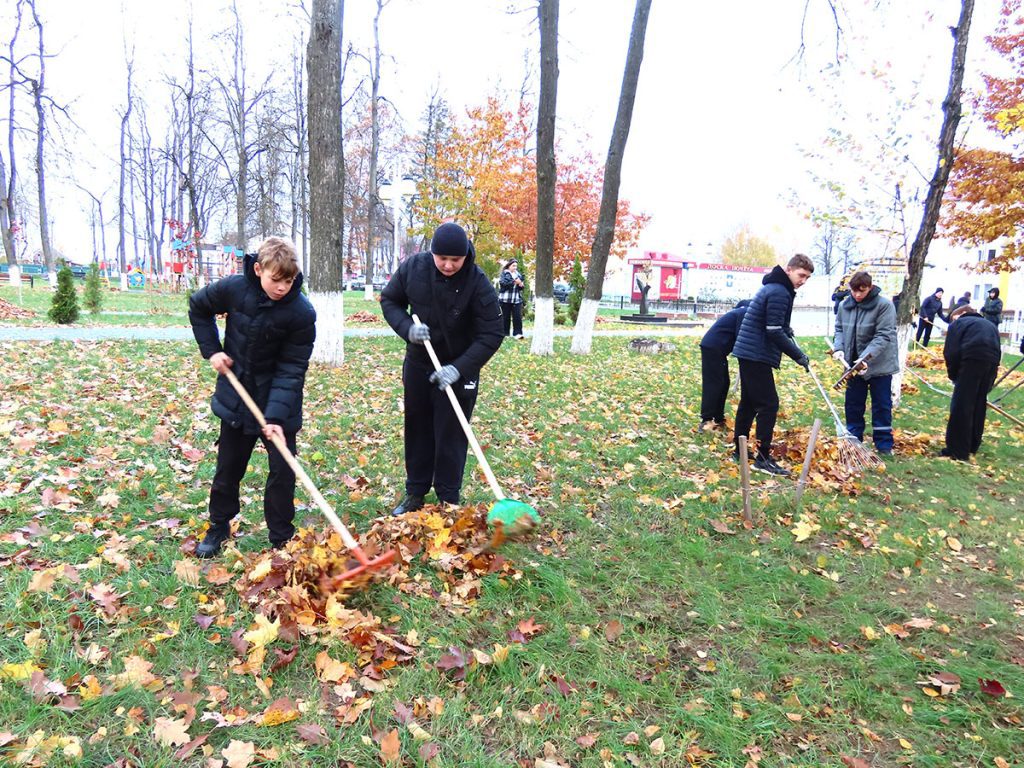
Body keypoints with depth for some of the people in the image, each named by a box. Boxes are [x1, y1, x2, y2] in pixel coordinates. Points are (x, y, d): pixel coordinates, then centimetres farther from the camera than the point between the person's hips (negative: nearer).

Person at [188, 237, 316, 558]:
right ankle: (218, 528, 35)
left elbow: (291, 370, -20)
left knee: (283, 471, 1)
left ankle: (282, 538, 18)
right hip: (236, 397, 2)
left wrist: (276, 415, -29)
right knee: (228, 468, 15)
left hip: (278, 401, -2)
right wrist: (211, 349, -3)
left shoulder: (302, 312, -22)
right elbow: (198, 307, 7)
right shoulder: (233, 288, -15)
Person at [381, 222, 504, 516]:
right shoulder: (413, 267, -14)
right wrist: (407, 327, -19)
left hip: (459, 369, -4)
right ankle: (415, 493, 30)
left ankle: (449, 500, 17)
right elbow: (389, 300, 1)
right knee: (417, 428, 15)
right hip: (418, 363, 4)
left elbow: (491, 335, -21)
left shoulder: (478, 284, -24)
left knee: (451, 435, 2)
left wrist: (459, 368, -30)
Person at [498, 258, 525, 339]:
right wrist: (514, 282, -22)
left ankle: (517, 333, -5)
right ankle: (505, 334, 11)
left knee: (517, 316, -5)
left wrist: (521, 285, -2)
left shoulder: (518, 274, 15)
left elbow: (520, 287, 21)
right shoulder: (504, 273, 0)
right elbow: (503, 282, -19)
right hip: (505, 299, -4)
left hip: (517, 299, 4)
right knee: (506, 317, 3)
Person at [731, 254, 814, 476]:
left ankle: (739, 450, 21)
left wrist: (786, 330, 12)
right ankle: (763, 458, -6)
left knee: (749, 402, 14)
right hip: (757, 355, -11)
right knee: (768, 404, -8)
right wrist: (799, 356, -15)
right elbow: (774, 332, -20)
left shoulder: (776, 288, 16)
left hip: (748, 352, 11)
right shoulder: (779, 292, -16)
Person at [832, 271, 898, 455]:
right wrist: (838, 348, -9)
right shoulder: (845, 305, 0)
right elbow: (839, 328, 10)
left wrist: (866, 358, -31)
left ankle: (884, 445, 16)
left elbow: (883, 336, -21)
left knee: (882, 406, 5)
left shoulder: (884, 305, -16)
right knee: (853, 404, 13)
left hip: (879, 365, -5)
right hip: (854, 364, 5)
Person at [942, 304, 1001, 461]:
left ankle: (957, 450, -3)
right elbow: (996, 350, 24)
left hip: (972, 360, -6)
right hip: (992, 363, 6)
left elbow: (951, 352, 2)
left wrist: (954, 375, 14)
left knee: (961, 407, -2)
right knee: (978, 405, 18)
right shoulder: (990, 325, 33)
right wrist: (988, 385, 23)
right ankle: (972, 445, 28)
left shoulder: (958, 323, 16)